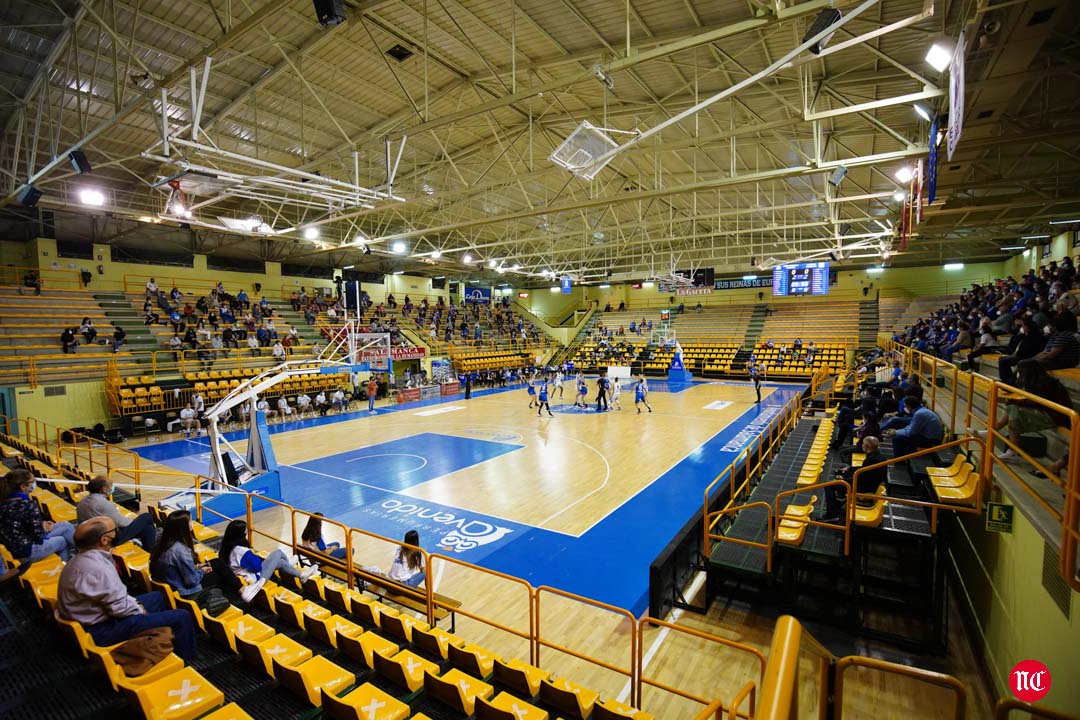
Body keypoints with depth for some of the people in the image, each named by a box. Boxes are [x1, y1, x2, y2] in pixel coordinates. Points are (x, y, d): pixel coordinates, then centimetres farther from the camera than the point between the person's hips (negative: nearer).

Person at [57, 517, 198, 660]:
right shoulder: (98, 568, -31)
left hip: (95, 617, 11)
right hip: (102, 629, -11)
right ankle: (185, 660, 13)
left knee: (156, 597, 27)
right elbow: (120, 608, -24)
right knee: (181, 618, -11)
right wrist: (139, 609, -5)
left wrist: (135, 603, 7)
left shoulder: (83, 558, 0)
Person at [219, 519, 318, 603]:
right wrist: (254, 555, -3)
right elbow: (257, 566, -21)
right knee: (278, 552, 1)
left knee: (280, 562, 14)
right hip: (255, 579, -9)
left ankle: (302, 575, 30)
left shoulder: (227, 548, -2)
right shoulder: (242, 551, -30)